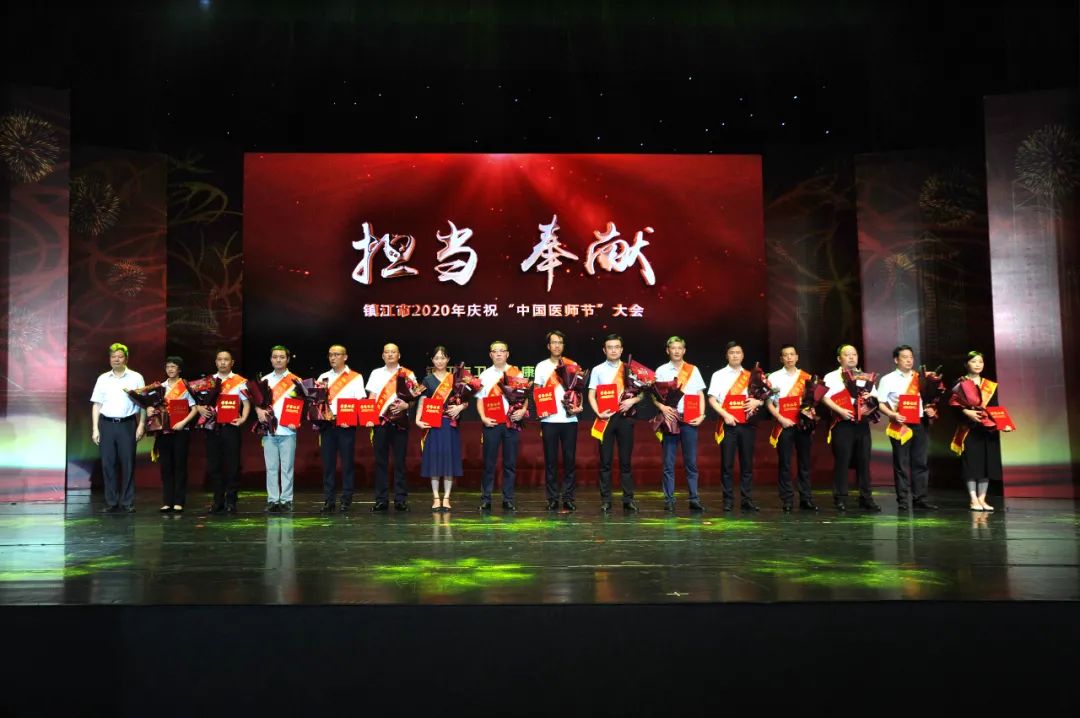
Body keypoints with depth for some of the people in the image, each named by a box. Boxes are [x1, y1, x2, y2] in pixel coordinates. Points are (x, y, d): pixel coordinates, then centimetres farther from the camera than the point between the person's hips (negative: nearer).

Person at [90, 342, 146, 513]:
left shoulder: (136, 378, 5)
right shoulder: (103, 379, 11)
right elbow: (96, 405, 11)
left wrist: (141, 425, -5)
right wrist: (95, 429, 5)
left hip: (127, 424, -2)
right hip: (106, 424, 2)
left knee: (128, 464, -1)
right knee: (107, 464, 2)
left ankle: (127, 502, 5)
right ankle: (111, 502, 9)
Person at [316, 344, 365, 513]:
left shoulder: (356, 377, 5)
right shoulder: (323, 377, 15)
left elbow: (361, 401, -1)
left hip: (347, 425, -3)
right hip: (327, 424, 3)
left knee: (347, 462, -1)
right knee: (328, 462, 2)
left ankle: (346, 500, 5)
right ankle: (328, 500, 6)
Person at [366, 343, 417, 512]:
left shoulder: (408, 374, 8)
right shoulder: (376, 373, 13)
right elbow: (371, 398, 10)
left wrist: (406, 405, -14)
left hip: (400, 422, -1)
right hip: (380, 421, 1)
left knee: (400, 461, 0)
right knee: (380, 461, 1)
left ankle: (400, 500, 4)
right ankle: (381, 500, 6)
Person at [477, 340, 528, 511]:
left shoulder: (516, 373, 8)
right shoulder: (485, 375, 9)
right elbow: (480, 399, 8)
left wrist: (523, 410, -11)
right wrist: (483, 418, -6)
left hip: (512, 422, 0)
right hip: (491, 423, 0)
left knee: (510, 463, 4)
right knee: (489, 463, 0)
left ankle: (508, 500, 11)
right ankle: (485, 500, 6)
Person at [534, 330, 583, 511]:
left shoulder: (572, 365, 9)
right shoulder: (541, 366, 8)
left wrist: (579, 406, -8)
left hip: (569, 419, 1)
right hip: (549, 420, -1)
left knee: (569, 459, 2)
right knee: (551, 460, 2)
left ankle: (568, 498, 8)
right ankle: (552, 499, 8)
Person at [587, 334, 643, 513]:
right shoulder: (598, 370, 6)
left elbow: (642, 392, 10)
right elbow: (591, 395, 3)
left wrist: (632, 400, -11)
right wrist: (598, 412, -12)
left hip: (624, 417, 1)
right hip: (606, 418, -1)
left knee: (626, 460, 3)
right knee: (605, 461, 0)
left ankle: (628, 499, 7)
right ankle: (605, 500, 5)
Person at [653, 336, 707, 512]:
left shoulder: (693, 370, 11)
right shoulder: (661, 370, 8)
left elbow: (700, 394, 11)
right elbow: (654, 395, 5)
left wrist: (701, 415, -1)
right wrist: (663, 407, -14)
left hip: (689, 419, 1)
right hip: (670, 419, -1)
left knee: (691, 462, 2)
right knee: (668, 463, 1)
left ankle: (694, 499, 7)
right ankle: (669, 500, 5)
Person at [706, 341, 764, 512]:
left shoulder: (750, 376, 13)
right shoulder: (719, 375, 5)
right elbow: (712, 399, -1)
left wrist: (756, 402, -8)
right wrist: (726, 415, -13)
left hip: (747, 423, 2)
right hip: (728, 423, -2)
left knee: (747, 463, 3)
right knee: (727, 463, -2)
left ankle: (747, 499, 9)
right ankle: (728, 500, 4)